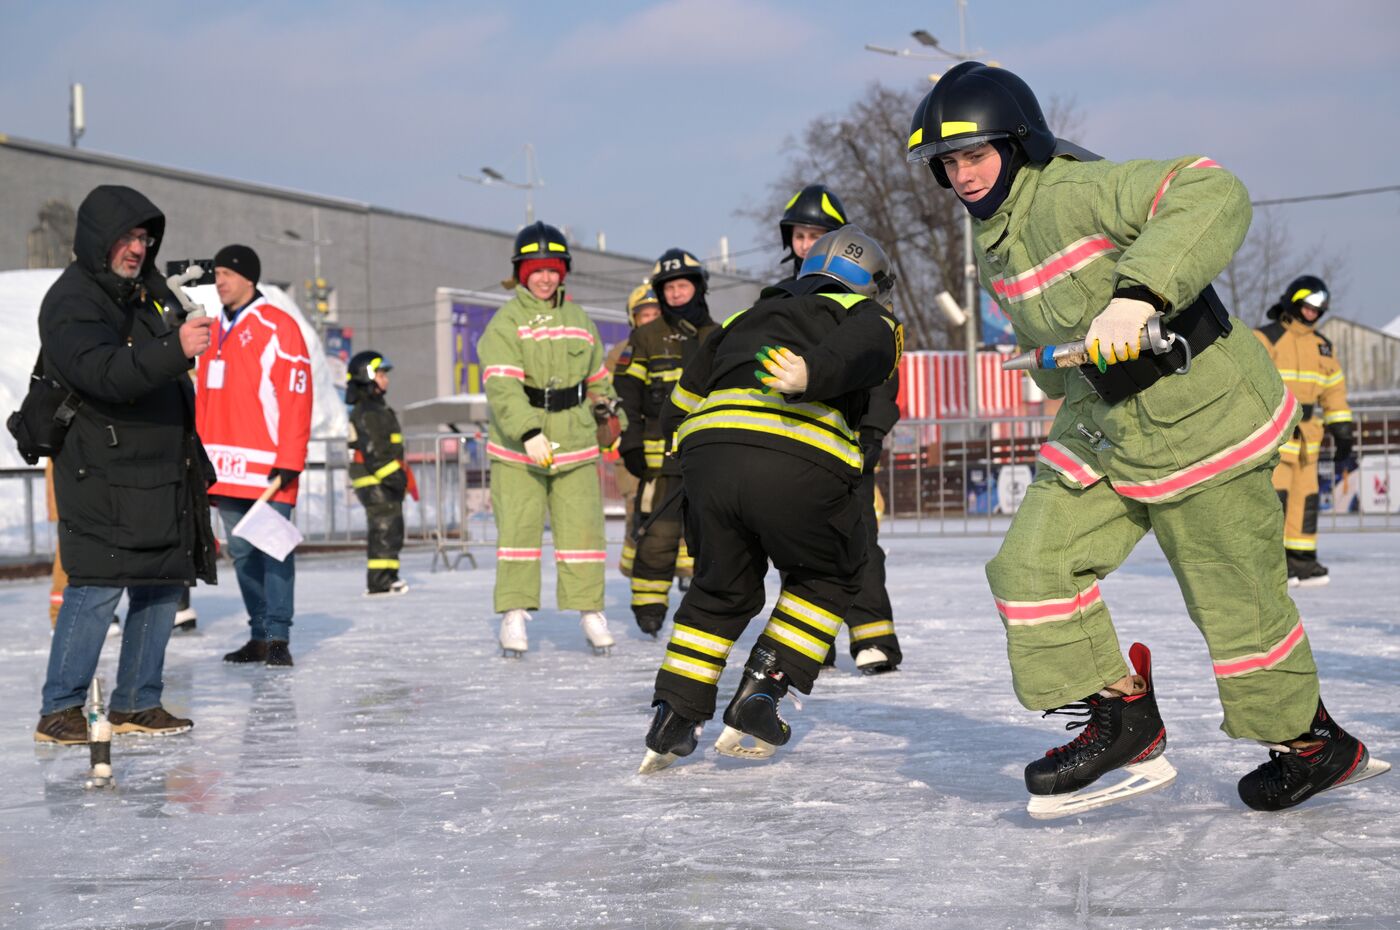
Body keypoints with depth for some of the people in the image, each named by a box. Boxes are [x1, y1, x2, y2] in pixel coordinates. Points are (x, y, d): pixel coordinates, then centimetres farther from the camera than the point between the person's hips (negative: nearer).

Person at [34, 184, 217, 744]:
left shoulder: (149, 288, 15)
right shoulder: (71, 302, -12)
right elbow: (104, 373, -30)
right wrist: (175, 349, -43)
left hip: (162, 473, 9)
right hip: (102, 476, -9)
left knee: (162, 587, 10)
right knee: (97, 588, -12)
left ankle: (136, 704, 20)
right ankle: (59, 710, -3)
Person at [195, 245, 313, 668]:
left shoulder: (278, 327, -6)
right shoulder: (216, 331, 17)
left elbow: (297, 395, -11)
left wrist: (288, 462, -15)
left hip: (267, 466, -7)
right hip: (225, 469, 7)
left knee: (273, 550, -5)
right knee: (242, 553, 10)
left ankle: (278, 637, 0)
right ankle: (259, 636, 17)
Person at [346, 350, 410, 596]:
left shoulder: (378, 409, 21)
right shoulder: (366, 413, -14)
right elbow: (372, 451, -22)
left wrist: (400, 477, 28)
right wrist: (392, 475, -24)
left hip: (384, 482, 11)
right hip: (375, 482, -11)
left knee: (389, 529, 13)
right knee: (385, 527, -12)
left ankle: (385, 578, 18)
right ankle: (380, 580, -12)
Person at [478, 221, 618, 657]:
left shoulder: (579, 319, 13)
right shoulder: (505, 322, -5)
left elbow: (598, 379, 24)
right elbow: (501, 385, -18)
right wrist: (528, 432, -29)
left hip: (574, 441, 4)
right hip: (516, 445, -4)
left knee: (582, 525, 1)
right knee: (518, 527, -5)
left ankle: (590, 609, 11)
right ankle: (514, 613, 5)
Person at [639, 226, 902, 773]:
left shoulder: (746, 317, 37)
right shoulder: (868, 316, 23)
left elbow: (677, 411, 33)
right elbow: (860, 346, -5)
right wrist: (811, 372, -23)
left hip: (705, 456, 4)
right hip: (799, 465, -4)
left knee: (721, 589, 25)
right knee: (827, 577, 23)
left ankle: (673, 717, 18)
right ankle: (761, 689, 12)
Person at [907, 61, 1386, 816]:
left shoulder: (1076, 190, -21)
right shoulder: (993, 244, 8)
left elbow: (1212, 195, -34)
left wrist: (1138, 293, -43)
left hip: (1199, 419, -9)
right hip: (1102, 432, 9)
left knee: (1236, 597, 2)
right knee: (1031, 564, -2)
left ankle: (1311, 741, 24)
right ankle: (1122, 719, 10)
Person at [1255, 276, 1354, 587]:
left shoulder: (1322, 347, 15)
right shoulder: (1265, 339, -6)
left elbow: (1334, 392, 18)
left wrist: (1343, 435, 13)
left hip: (1306, 435, 7)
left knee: (1305, 496, 8)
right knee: (1275, 493, -12)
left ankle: (1301, 558, 16)